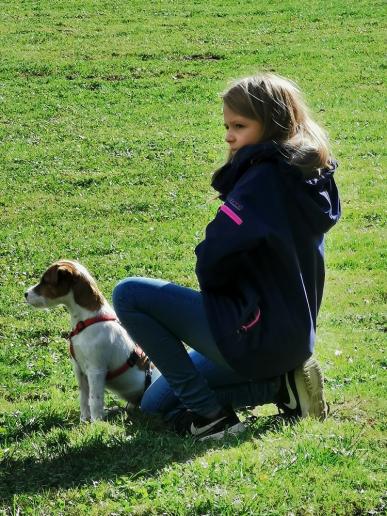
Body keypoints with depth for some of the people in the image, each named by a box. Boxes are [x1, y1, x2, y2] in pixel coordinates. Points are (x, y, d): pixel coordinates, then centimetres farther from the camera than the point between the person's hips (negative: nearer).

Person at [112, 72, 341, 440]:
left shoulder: (263, 179, -19)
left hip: (254, 336, -10)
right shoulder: (310, 179, 8)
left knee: (128, 295, -7)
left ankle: (210, 414, -6)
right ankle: (279, 384, 8)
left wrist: (211, 285, -2)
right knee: (155, 404, 19)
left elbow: (212, 262, -24)